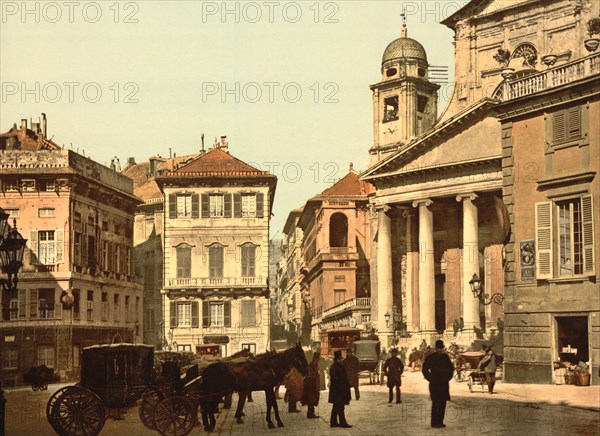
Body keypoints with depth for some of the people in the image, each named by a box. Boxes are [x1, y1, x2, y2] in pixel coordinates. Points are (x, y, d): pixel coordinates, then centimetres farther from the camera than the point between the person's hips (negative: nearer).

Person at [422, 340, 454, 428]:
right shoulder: (430, 358, -4)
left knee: (443, 403, 5)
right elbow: (425, 369, 0)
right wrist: (430, 379, -5)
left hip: (444, 384, 5)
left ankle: (440, 421, 12)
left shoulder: (445, 357, 9)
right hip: (434, 384, -5)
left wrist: (448, 377, 10)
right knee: (435, 403, -9)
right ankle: (434, 422, -5)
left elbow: (451, 368, 21)